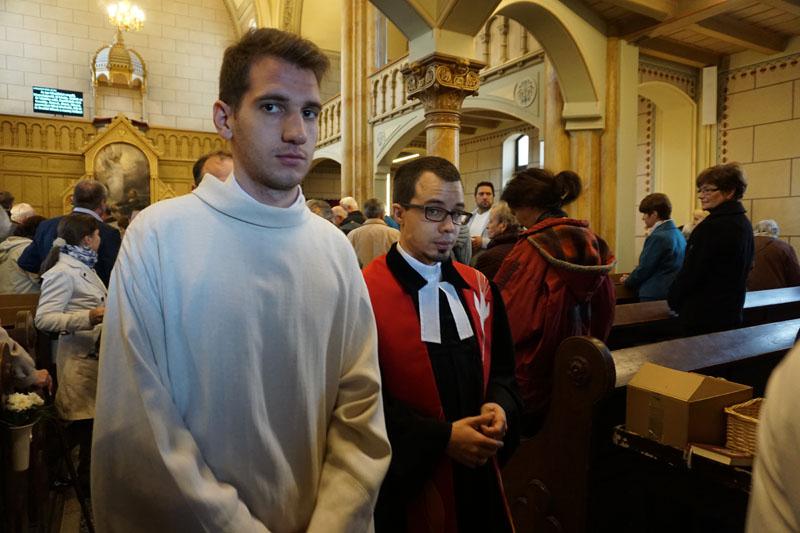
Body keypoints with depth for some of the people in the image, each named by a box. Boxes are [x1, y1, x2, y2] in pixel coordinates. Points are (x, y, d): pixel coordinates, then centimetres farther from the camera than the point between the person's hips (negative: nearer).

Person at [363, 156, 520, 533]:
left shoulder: (478, 287, 1)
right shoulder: (365, 296, -19)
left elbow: (502, 367, 10)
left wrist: (499, 406, -10)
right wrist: (441, 437, -20)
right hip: (405, 478, -5)